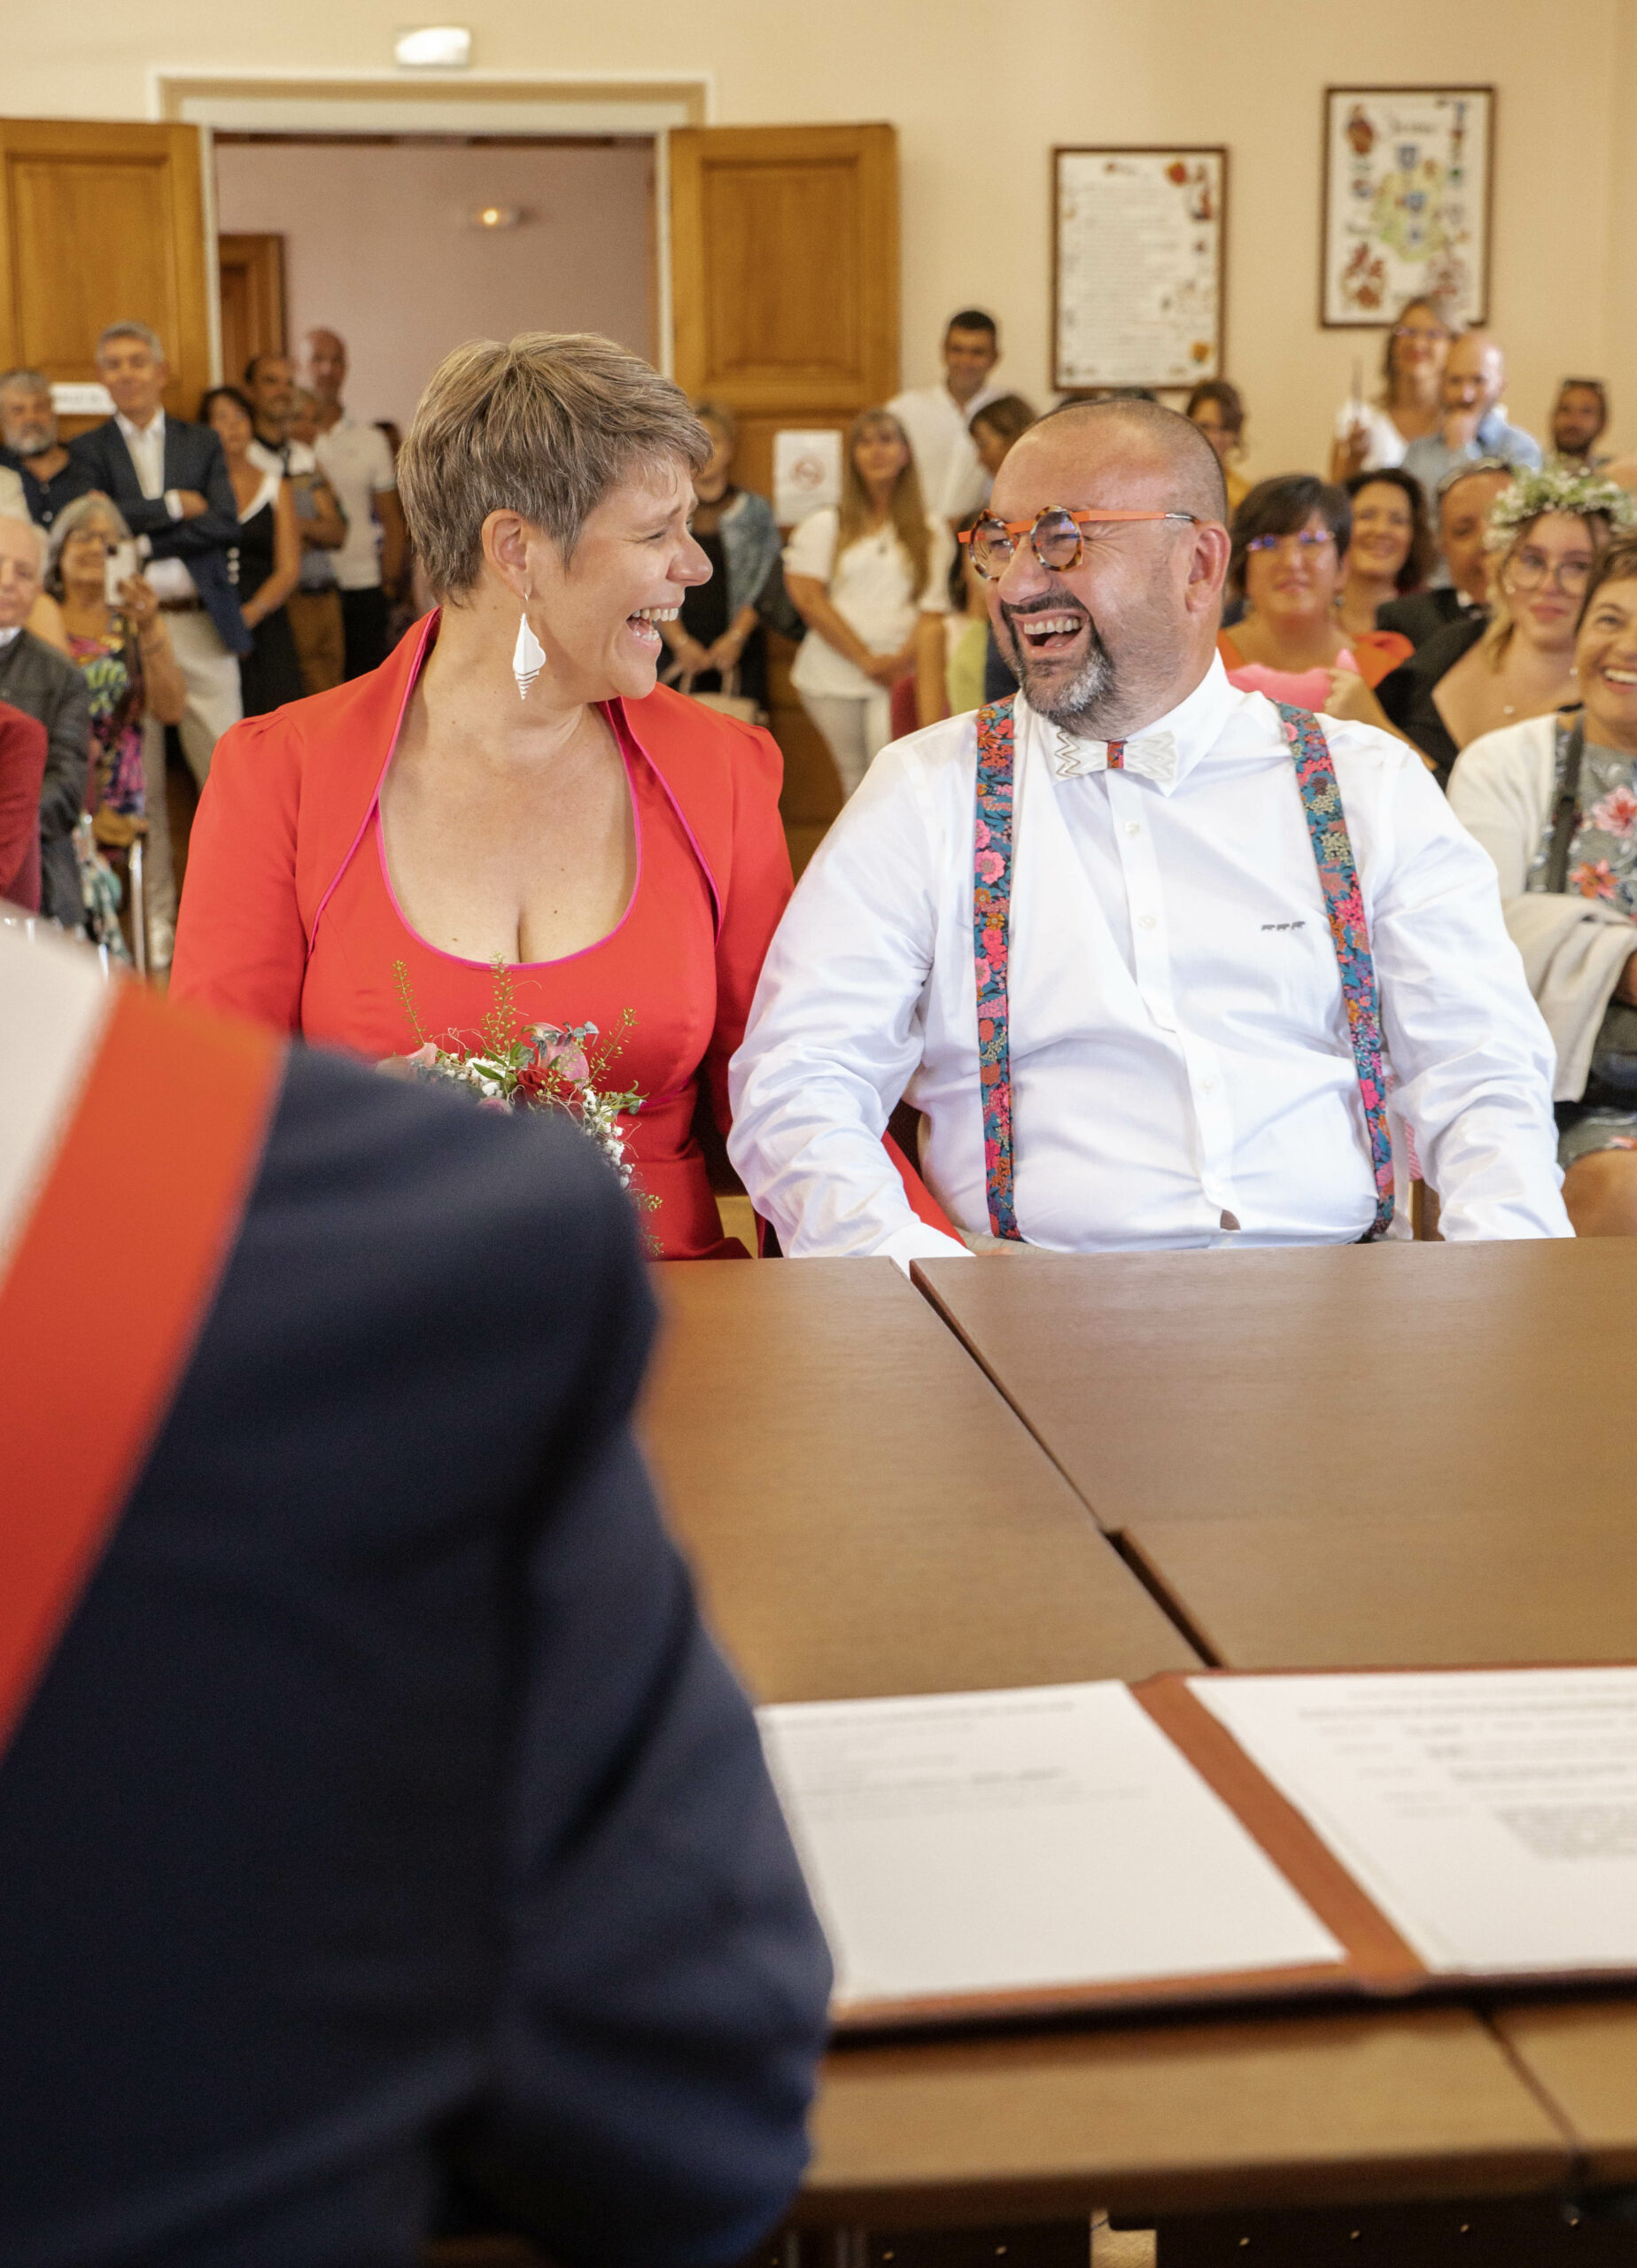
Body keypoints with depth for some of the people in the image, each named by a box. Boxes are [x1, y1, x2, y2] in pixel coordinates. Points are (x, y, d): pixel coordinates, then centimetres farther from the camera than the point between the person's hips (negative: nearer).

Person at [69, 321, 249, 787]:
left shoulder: (203, 443, 13)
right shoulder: (87, 449, 9)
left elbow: (226, 524, -1)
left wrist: (144, 544, -9)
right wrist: (174, 504, -6)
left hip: (200, 622, 1)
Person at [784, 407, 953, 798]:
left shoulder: (930, 530, 13)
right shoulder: (825, 524, 10)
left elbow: (934, 606, 6)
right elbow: (807, 597, 0)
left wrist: (903, 658, -14)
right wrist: (865, 659, -9)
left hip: (899, 675, -1)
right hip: (834, 673, 1)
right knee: (854, 774, 6)